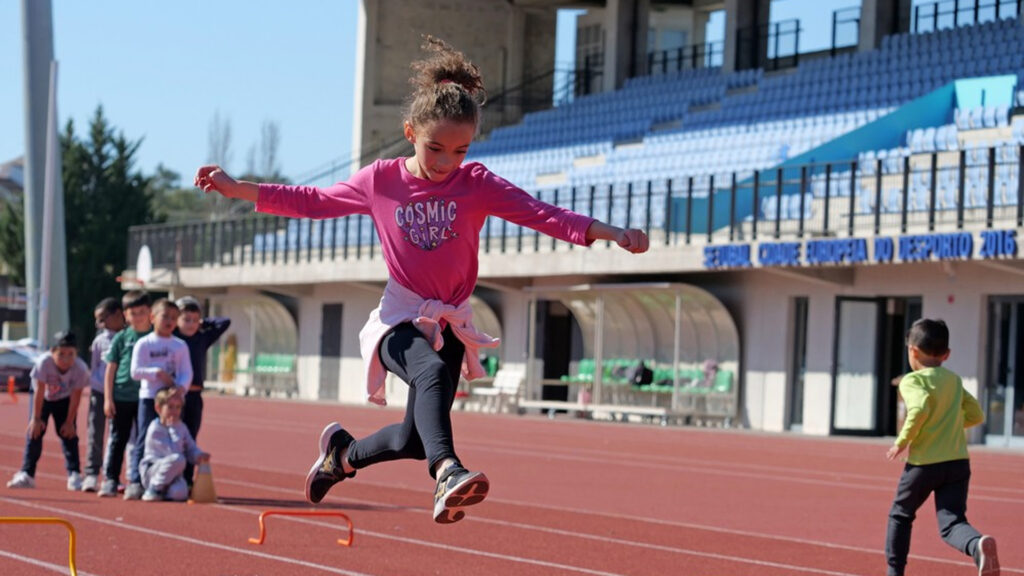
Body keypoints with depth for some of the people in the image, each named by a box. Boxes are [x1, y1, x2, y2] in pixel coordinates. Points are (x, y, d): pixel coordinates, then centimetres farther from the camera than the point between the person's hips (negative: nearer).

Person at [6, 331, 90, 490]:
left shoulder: (80, 368, -32)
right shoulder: (44, 362, -35)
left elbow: (76, 396, -21)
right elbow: (39, 391, -26)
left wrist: (69, 422, -15)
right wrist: (36, 418, -20)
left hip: (64, 400, 0)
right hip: (44, 398, 0)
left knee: (69, 434, -7)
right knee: (34, 431, -7)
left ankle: (74, 475, -2)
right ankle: (26, 474, -3)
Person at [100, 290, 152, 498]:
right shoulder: (121, 338, 4)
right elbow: (111, 369, 5)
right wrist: (108, 398, -1)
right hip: (121, 397, 0)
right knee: (117, 439, 3)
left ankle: (137, 482, 9)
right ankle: (110, 479, 6)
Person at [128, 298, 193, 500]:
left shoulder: (180, 346, 8)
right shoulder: (144, 344, 0)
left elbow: (187, 372, 3)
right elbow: (135, 371, -6)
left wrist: (182, 387, -17)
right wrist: (157, 372, -17)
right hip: (149, 397, -3)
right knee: (145, 440, -6)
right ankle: (136, 482, -7)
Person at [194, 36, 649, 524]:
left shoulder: (477, 184, -5)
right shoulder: (380, 181, -3)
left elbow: (541, 214, -17)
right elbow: (313, 202, 9)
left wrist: (608, 232, -32)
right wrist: (235, 188, 4)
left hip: (450, 324, 3)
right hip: (401, 319, -3)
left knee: (415, 438, 5)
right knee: (433, 371, -37)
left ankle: (343, 453, 37)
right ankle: (447, 472, -58)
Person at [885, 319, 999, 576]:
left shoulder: (912, 381, -7)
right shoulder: (954, 380, 13)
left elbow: (920, 409, -26)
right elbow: (976, 415, 19)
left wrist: (902, 441, -16)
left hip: (923, 463, -4)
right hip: (958, 462, 4)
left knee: (900, 515, 18)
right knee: (951, 523, -5)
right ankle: (978, 545, -38)